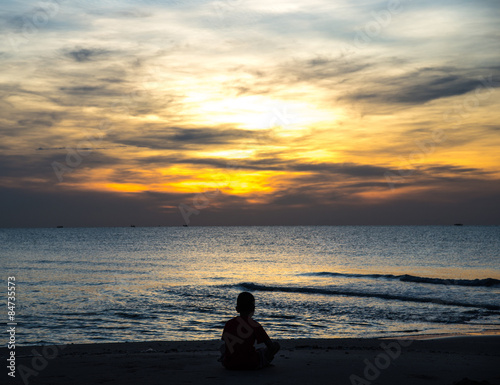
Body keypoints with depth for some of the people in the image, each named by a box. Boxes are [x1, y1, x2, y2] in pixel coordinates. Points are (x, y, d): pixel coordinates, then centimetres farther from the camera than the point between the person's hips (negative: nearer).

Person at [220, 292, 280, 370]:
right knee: (276, 345, 12)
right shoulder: (254, 325, -6)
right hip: (251, 365, -6)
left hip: (230, 365, 6)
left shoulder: (229, 323, 4)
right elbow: (271, 345, -6)